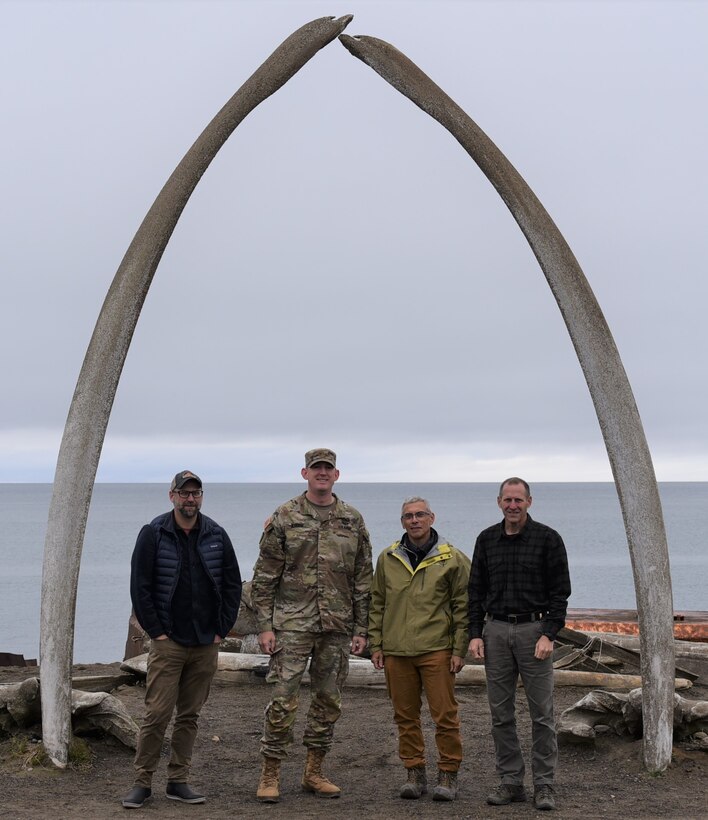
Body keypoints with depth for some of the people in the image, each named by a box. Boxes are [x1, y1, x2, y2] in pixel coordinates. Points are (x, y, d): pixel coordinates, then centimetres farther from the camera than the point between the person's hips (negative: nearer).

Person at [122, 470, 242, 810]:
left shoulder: (216, 535, 6)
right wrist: (156, 631, -7)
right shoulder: (153, 534, -3)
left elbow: (232, 585, 10)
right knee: (157, 714, -6)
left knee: (189, 716, 9)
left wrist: (222, 630, 4)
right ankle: (142, 782, 5)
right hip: (168, 642, -3)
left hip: (206, 644, 3)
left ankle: (178, 782, 17)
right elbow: (140, 587, -3)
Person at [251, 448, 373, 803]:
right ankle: (270, 775, 6)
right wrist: (264, 625, -6)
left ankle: (314, 772, 22)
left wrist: (361, 629, 5)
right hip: (292, 624, -3)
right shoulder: (283, 518, -1)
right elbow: (264, 577, -1)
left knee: (328, 701, 10)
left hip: (337, 627, 4)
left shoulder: (353, 521, 8)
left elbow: (363, 579, 9)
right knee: (283, 700, -5)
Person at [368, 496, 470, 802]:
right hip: (396, 651, 3)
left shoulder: (453, 559, 0)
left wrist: (460, 650, -4)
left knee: (445, 715, -2)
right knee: (405, 716, 8)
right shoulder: (387, 559, 10)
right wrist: (375, 644, 9)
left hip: (436, 650, -3)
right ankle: (415, 773, 19)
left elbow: (463, 607, 1)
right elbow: (377, 604, 15)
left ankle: (448, 775, 9)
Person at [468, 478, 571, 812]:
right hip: (496, 631, 4)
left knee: (542, 713, -1)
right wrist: (475, 634, 2)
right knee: (501, 714, 6)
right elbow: (476, 590, 11)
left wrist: (548, 634, -12)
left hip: (534, 630, -3)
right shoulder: (486, 540, 9)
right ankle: (510, 782, 14)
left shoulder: (547, 539, -2)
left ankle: (544, 785, 7)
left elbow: (560, 591, -4)